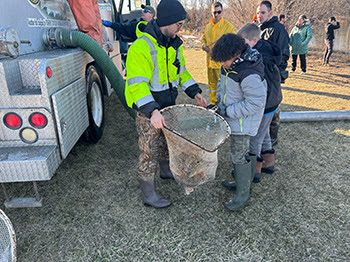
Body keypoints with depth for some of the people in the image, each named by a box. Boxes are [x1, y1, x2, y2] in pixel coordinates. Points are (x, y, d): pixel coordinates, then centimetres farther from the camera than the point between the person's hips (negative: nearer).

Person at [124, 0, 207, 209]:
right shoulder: (141, 46, -24)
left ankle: (166, 170, 50)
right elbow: (137, 84, -30)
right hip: (148, 109, -8)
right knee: (150, 151, 3)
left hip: (168, 105, 8)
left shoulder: (174, 44, 4)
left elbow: (181, 71, 15)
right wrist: (152, 111, -40)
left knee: (167, 141, 25)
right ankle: (149, 194, 18)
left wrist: (195, 92, 4)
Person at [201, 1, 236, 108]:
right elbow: (203, 38, 22)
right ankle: (213, 102, 31)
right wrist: (204, 45, 0)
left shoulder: (228, 26, -9)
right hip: (210, 60, 6)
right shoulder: (208, 26, 9)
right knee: (212, 83, 17)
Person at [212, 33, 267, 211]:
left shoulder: (249, 74, -29)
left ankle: (243, 193, 15)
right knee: (240, 151, 21)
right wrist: (220, 101, 5)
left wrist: (228, 111, -23)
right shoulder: (230, 63, 0)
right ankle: (242, 181, 40)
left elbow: (255, 103, -27)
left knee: (239, 155, -1)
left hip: (243, 120, -9)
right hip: (231, 114, 9)